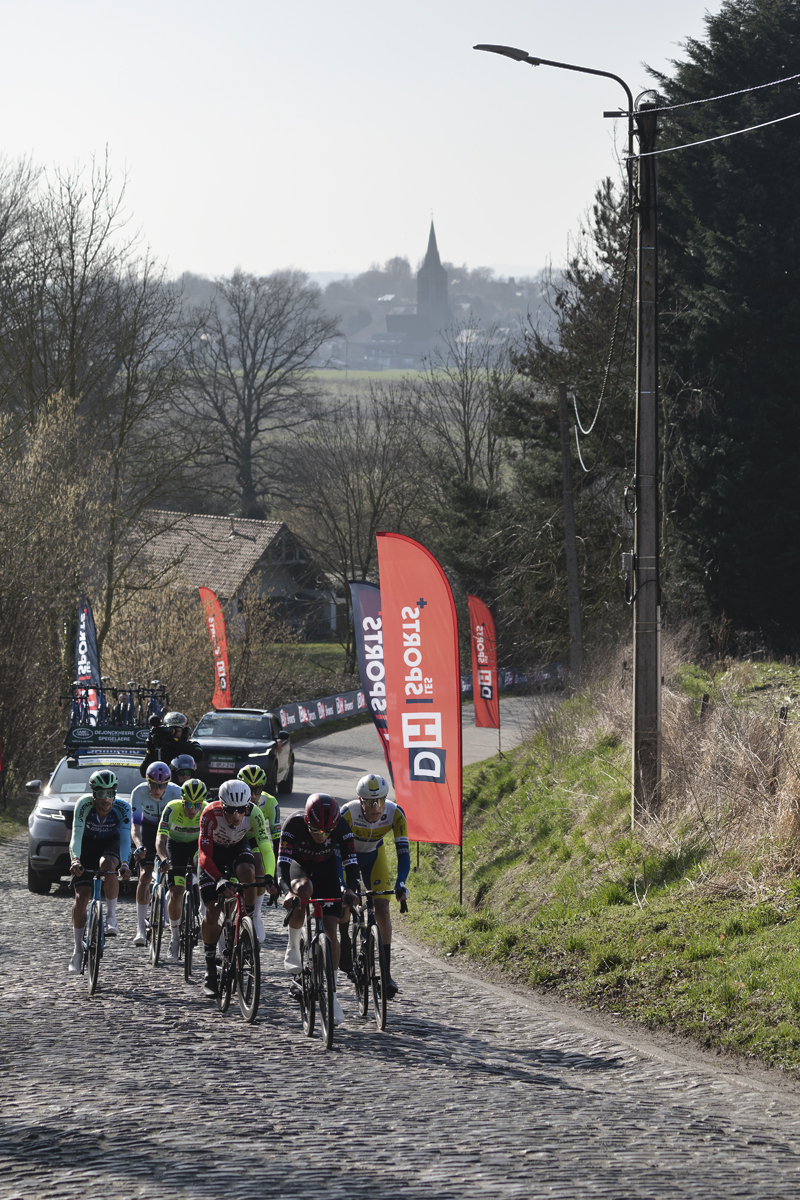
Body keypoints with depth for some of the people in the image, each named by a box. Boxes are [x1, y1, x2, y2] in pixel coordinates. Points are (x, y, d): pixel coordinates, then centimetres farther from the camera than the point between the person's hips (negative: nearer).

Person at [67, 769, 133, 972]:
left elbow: (125, 838, -34)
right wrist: (75, 860, -53)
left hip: (110, 844, 0)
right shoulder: (84, 805, -29)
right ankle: (78, 950, 1)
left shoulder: (122, 808, -27)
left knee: (108, 865, -36)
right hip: (87, 844, 0)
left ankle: (111, 915, -17)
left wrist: (124, 863, -52)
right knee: (82, 896, -10)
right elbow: (76, 835, -36)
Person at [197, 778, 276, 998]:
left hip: (238, 848, 1)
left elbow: (266, 848, -31)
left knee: (247, 872, -36)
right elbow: (204, 854, -39)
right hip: (214, 850, -1)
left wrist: (269, 877, -48)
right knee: (212, 913, -9)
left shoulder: (254, 814, -31)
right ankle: (210, 970, 7)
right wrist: (219, 880, -53)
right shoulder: (211, 813, -36)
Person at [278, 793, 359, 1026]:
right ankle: (293, 948, -19)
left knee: (330, 930, -8)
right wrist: (288, 891, -54)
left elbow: (350, 862, -30)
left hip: (327, 869, 2)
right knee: (304, 890, -39)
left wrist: (350, 889, -49)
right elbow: (283, 861, -38)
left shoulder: (341, 827, -29)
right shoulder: (294, 824, -34)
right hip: (298, 865, -2)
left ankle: (332, 995, 0)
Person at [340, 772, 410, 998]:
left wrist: (401, 883, -46)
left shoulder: (395, 813, -30)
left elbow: (403, 852, -31)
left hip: (374, 855, 1)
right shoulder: (348, 813, -36)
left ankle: (387, 973, -7)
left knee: (382, 910, -10)